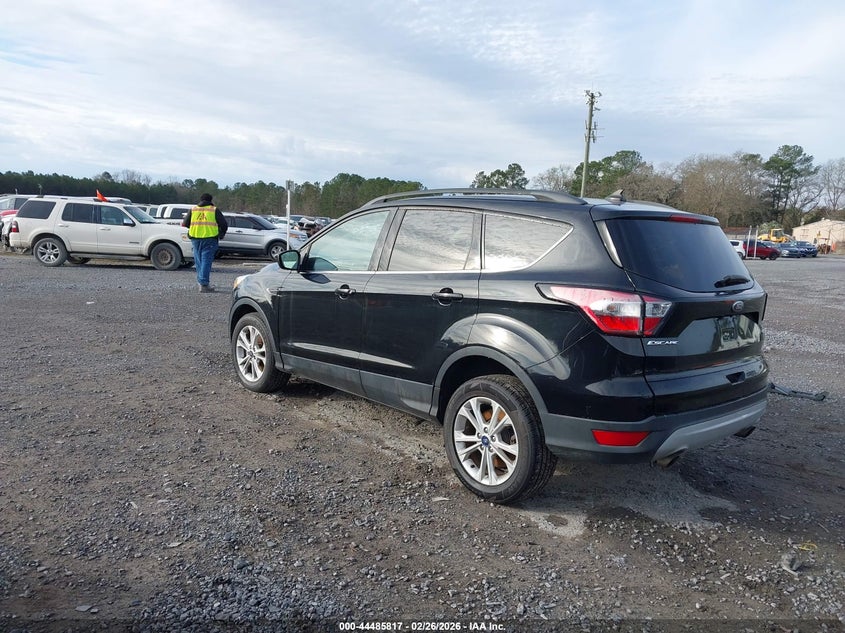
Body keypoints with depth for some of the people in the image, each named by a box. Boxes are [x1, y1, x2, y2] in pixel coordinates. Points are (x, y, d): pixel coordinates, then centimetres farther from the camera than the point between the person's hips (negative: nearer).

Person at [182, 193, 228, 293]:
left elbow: (185, 224, 14)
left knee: (199, 261, 14)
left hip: (195, 238, 3)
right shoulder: (215, 210, 4)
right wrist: (222, 234, 20)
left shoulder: (193, 210, 12)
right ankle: (204, 284, -11)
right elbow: (224, 224, 1)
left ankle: (201, 282, 19)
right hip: (210, 239, -3)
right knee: (206, 261, -4)